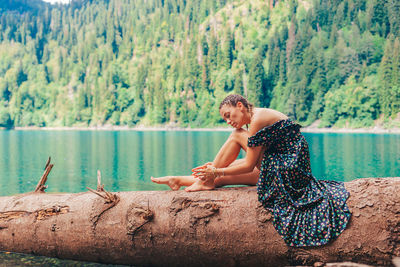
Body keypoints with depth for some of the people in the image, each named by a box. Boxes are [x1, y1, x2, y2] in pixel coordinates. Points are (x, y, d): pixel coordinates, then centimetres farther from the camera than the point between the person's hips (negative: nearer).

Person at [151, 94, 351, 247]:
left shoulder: (258, 119, -15)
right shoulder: (261, 115, 14)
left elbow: (249, 166, -15)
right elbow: (251, 162, 19)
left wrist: (217, 171, -5)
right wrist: (218, 167, 17)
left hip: (288, 174, -9)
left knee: (236, 135, -4)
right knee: (221, 177, 8)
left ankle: (206, 181, 5)